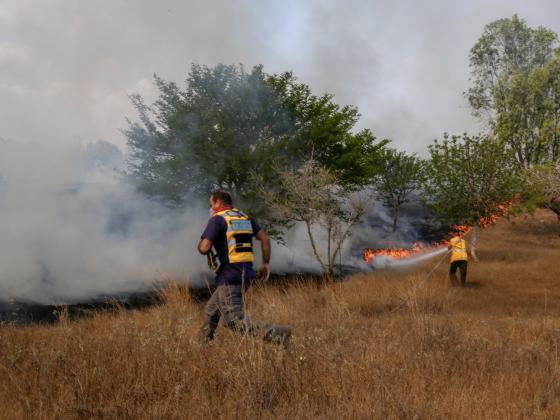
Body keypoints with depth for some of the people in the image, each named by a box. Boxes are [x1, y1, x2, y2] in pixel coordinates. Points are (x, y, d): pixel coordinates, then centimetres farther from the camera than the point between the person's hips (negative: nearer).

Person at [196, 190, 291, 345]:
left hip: (229, 276, -9)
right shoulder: (245, 218, 15)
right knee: (211, 310, 23)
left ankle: (277, 333, -23)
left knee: (235, 321, -9)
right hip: (246, 274, 9)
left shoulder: (217, 220, -7)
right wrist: (266, 263, 17)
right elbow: (265, 238, 11)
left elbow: (204, 248, -16)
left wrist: (200, 243, 8)